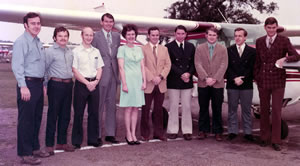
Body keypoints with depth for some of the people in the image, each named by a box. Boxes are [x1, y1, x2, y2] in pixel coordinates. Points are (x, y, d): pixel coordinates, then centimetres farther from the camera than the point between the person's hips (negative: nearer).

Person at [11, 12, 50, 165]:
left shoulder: (38, 42, 16)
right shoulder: (21, 42, -9)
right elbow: (17, 66, -16)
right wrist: (23, 86, -21)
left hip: (38, 84, 8)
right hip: (27, 84, -8)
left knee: (37, 118, 15)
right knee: (26, 120, -2)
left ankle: (35, 148, 27)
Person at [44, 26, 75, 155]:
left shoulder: (70, 51, 13)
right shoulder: (50, 51, -5)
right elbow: (45, 69, -5)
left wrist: (70, 80, 13)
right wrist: (45, 85, -7)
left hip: (68, 84, 6)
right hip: (56, 85, -6)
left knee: (65, 115, 11)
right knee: (53, 115, -1)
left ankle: (62, 142, 22)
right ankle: (49, 144, 8)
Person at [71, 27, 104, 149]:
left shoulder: (96, 51, 14)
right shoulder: (76, 51, -2)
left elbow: (99, 68, 13)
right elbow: (74, 70, -7)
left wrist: (96, 81, -4)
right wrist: (87, 83, -13)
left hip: (94, 83, 4)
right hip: (81, 84, -4)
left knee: (94, 112, 7)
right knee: (78, 113, -1)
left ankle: (93, 139, 17)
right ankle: (76, 141, 9)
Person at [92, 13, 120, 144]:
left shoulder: (116, 36, 13)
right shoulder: (96, 36, -4)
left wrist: (118, 72, 7)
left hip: (113, 74, 6)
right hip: (101, 75, -5)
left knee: (111, 105, 11)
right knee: (99, 106, 1)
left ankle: (110, 134, 20)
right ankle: (96, 135, 10)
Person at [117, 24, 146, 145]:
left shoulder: (139, 49, 14)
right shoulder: (122, 49, -1)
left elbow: (142, 66, 13)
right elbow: (121, 67, -7)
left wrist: (144, 81, 4)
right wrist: (124, 84, -13)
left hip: (138, 80, 5)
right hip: (128, 80, -5)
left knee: (136, 108, 6)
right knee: (128, 109, -2)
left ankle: (133, 134, 12)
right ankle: (128, 134, 6)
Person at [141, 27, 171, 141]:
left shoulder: (164, 49, 13)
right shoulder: (143, 49, 0)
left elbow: (168, 65, 5)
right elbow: (142, 66, -8)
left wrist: (160, 77, -9)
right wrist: (151, 78, -15)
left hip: (161, 84, 3)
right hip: (148, 84, -3)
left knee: (159, 110, 9)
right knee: (146, 109, 3)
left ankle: (158, 133, 18)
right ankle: (145, 133, 13)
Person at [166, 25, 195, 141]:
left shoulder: (191, 47, 12)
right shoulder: (169, 47, 0)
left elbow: (194, 63, 9)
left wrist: (189, 73, -8)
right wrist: (181, 74, -13)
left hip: (187, 81, 3)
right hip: (173, 82, -3)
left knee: (187, 106, 5)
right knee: (173, 107, 3)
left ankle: (187, 131, 13)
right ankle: (173, 130, 11)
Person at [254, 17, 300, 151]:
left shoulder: (284, 41, -1)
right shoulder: (259, 41, 8)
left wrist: (284, 58, -27)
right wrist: (256, 77, 8)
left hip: (277, 81, -3)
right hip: (263, 81, 3)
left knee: (276, 111, -1)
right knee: (264, 110, 10)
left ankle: (276, 141, 10)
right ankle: (265, 137, 23)